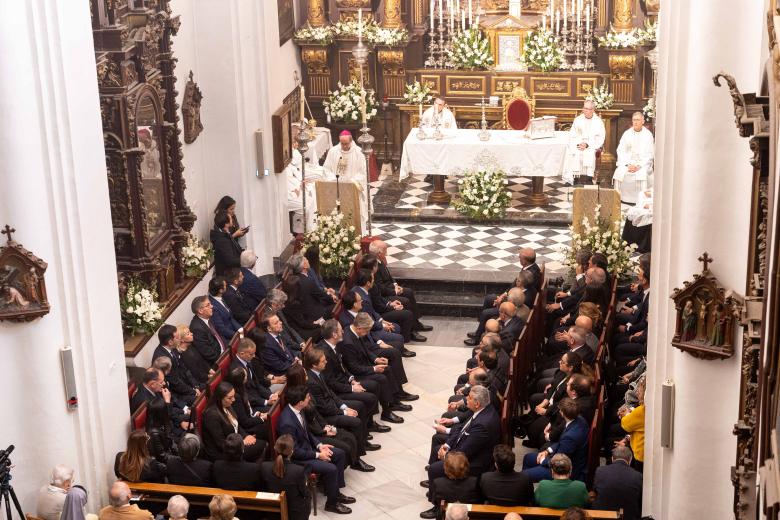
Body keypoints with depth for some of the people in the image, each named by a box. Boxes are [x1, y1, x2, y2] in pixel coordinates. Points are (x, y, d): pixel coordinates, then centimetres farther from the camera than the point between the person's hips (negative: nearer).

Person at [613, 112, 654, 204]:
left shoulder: (648, 135, 2)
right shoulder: (627, 134, 9)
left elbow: (650, 154, -1)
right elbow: (620, 151, 5)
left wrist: (639, 166, -14)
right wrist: (627, 164, -11)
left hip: (643, 163, -2)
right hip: (627, 162, 2)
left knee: (642, 175, -32)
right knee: (619, 173, -27)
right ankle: (618, 199, -21)